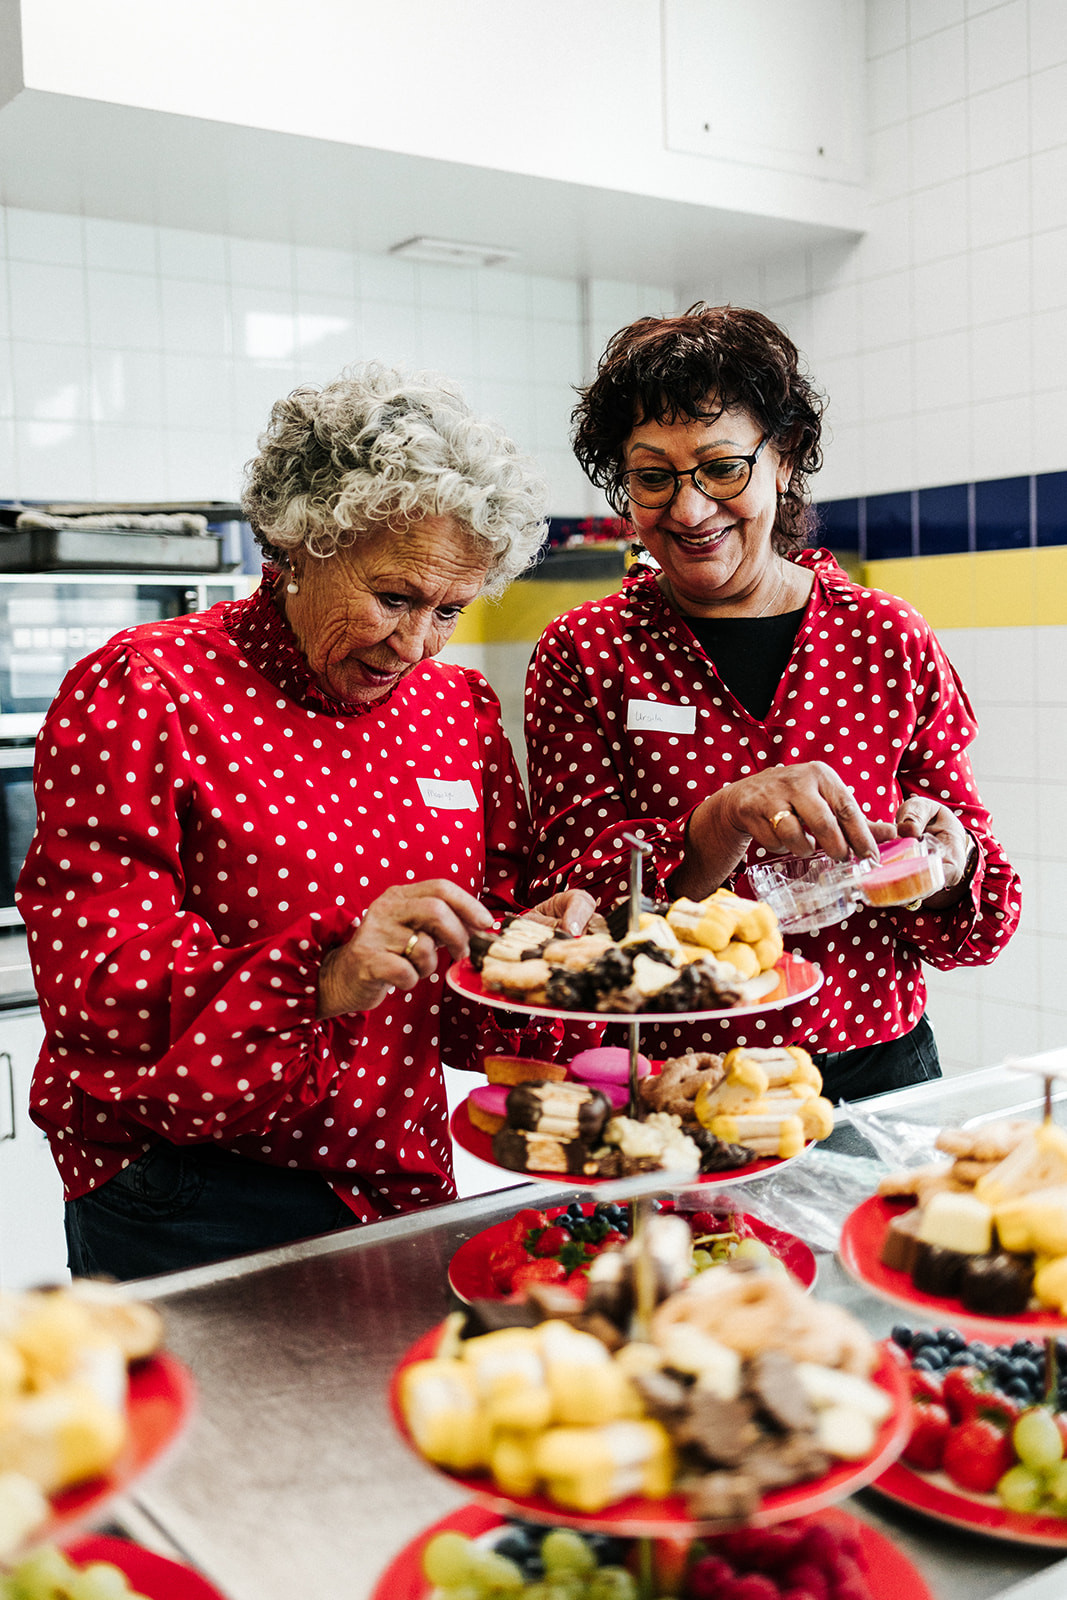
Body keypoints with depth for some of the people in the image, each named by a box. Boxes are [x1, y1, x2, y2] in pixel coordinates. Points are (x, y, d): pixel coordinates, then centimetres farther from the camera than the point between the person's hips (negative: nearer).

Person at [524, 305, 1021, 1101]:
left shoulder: (889, 640, 6)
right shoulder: (585, 653, 2)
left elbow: (983, 917, 10)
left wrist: (946, 870, -13)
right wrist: (725, 820, -24)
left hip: (879, 1070, 2)